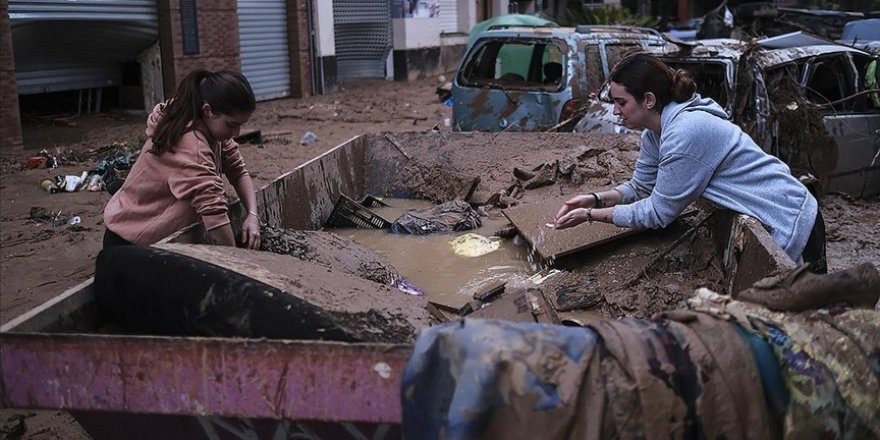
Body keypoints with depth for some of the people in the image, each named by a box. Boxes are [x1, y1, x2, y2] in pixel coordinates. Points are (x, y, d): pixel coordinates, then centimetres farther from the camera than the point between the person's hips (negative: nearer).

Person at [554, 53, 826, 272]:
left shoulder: (685, 133, -29)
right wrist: (596, 199, -8)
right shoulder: (655, 132, 0)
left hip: (790, 226, -9)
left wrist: (592, 215, -18)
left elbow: (658, 213, -22)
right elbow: (640, 188, 9)